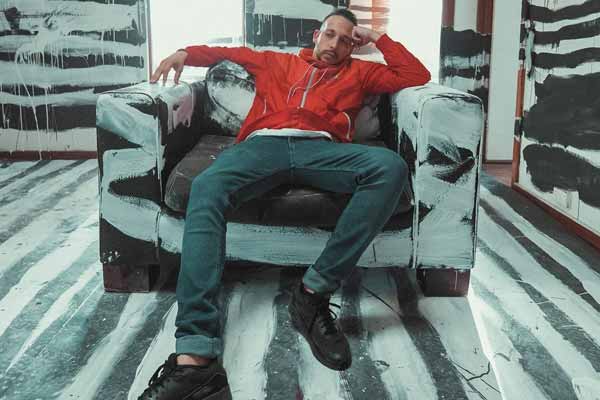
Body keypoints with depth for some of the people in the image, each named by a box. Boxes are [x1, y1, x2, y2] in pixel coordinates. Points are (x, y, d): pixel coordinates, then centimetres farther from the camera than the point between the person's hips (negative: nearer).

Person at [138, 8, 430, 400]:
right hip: (262, 145, 0)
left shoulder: (358, 72, 34)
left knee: (391, 167, -32)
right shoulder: (277, 61, 37)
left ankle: (314, 292, -29)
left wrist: (378, 38, 29)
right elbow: (227, 51, 43)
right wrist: (186, 52, 25)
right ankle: (195, 357, -49)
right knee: (206, 189, -35)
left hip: (320, 148, 1)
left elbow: (417, 76, 30)